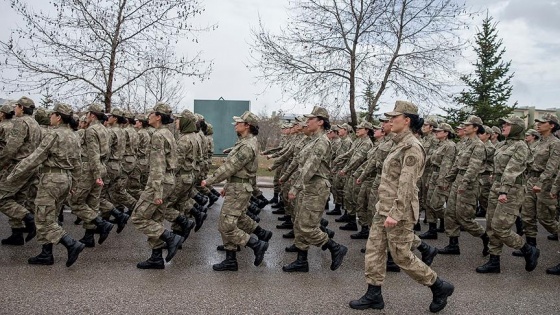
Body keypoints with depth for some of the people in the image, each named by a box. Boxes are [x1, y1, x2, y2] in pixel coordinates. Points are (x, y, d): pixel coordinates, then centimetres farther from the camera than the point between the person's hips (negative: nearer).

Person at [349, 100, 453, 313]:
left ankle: (439, 287, 19)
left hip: (399, 210, -9)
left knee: (401, 256, 1)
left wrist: (395, 214, -26)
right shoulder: (399, 144, 12)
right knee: (374, 250, 10)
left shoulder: (412, 147, -18)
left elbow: (407, 184, -23)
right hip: (384, 207, 9)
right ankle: (374, 296, 20)